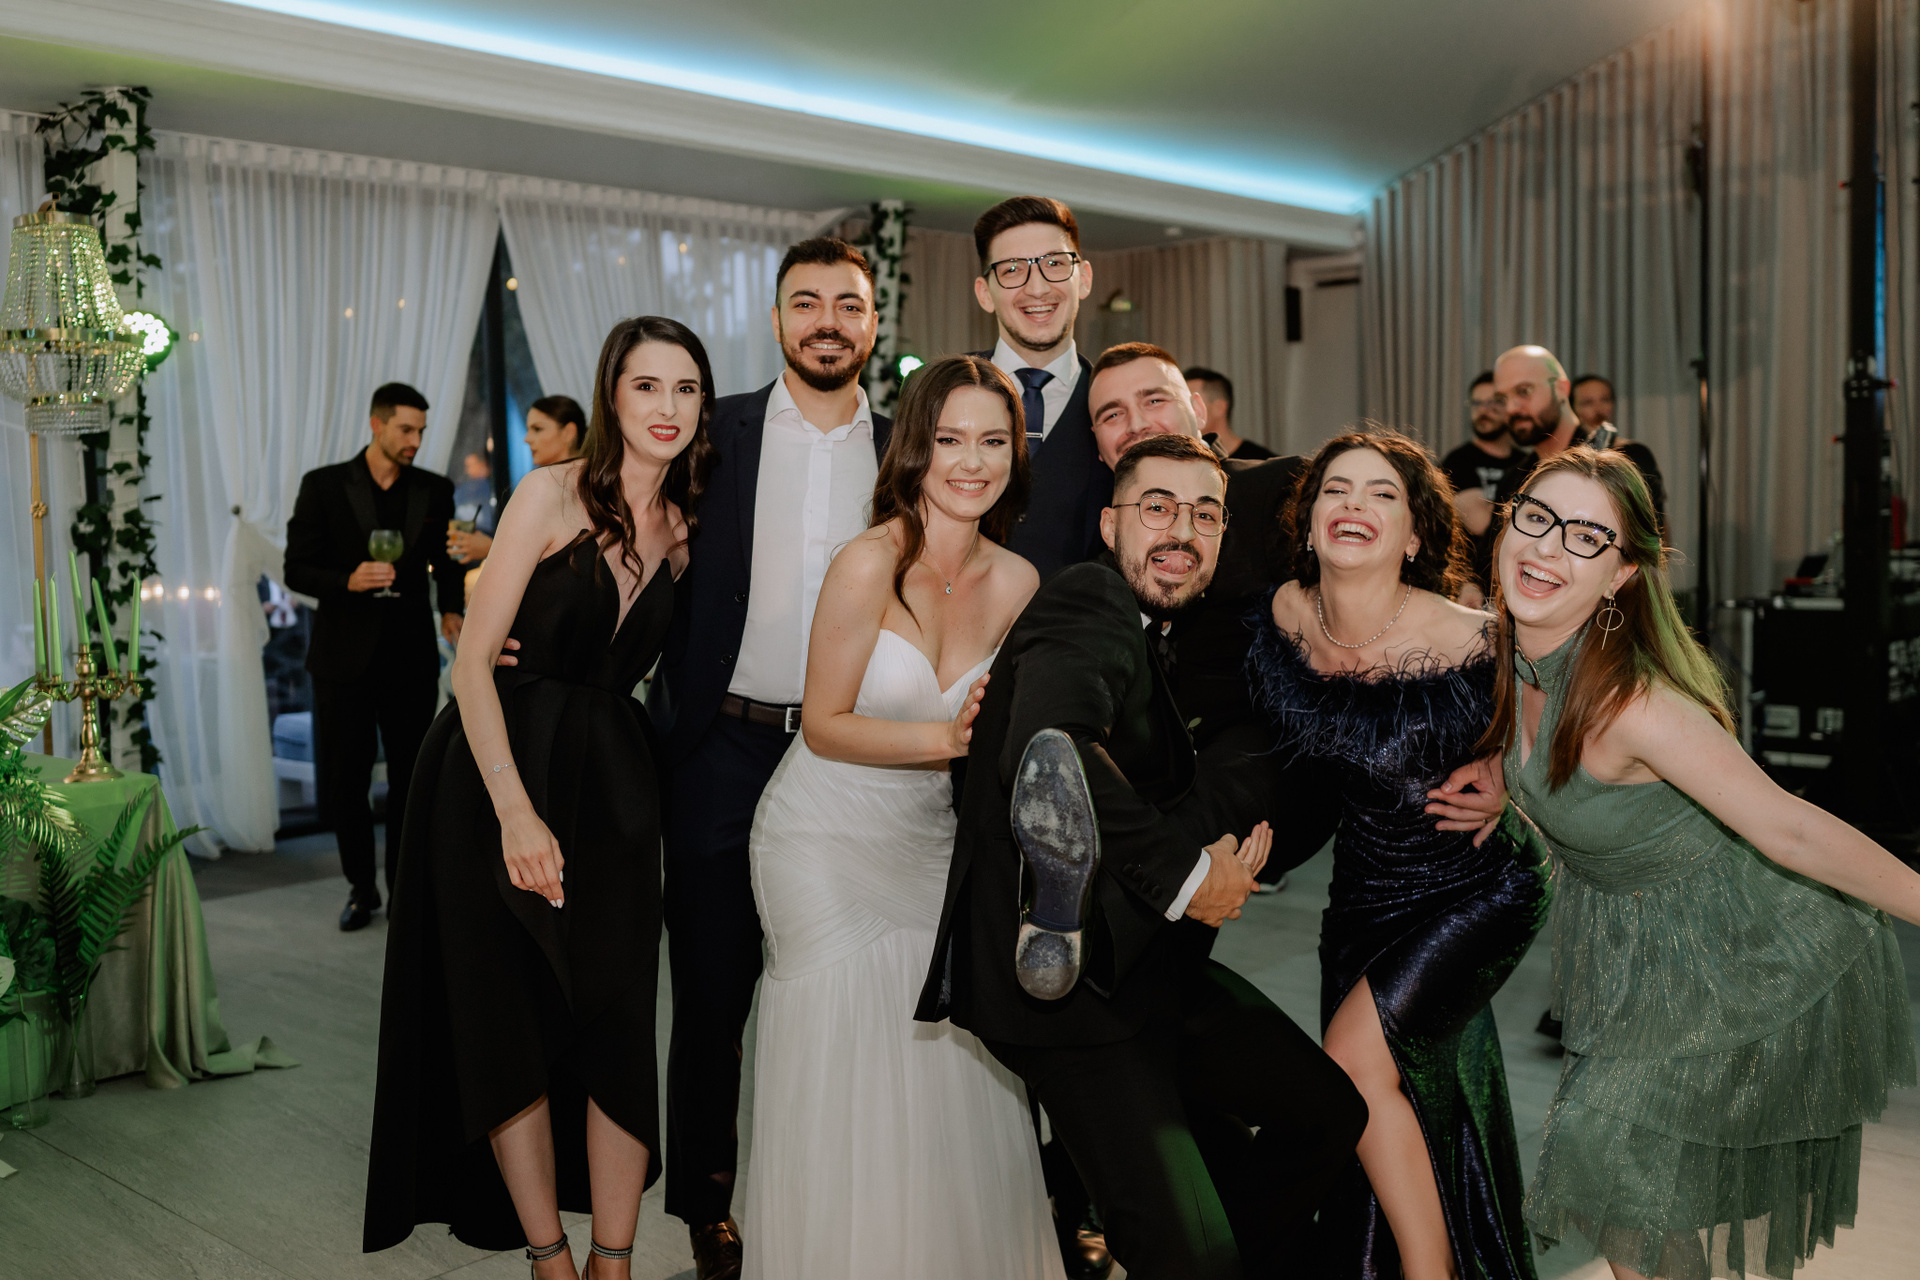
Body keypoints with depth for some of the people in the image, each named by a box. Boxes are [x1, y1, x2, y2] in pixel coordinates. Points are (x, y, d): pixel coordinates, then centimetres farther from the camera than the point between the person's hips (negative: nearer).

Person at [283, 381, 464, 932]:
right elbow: (297, 570, -2)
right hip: (344, 657, -1)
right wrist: (349, 581, -20)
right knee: (340, 782, 4)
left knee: (412, 780, 5)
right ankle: (361, 886, 23)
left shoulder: (434, 491, 6)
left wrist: (452, 610, -4)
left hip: (411, 658, 1)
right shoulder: (324, 486, 0)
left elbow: (447, 563, 15)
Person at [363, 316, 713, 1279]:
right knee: (512, 1015, 4)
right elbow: (474, 661, -15)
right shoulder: (554, 495, -11)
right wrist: (515, 811, -20)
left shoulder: (683, 529, 5)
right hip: (498, 766, -4)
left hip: (613, 781, 4)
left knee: (620, 1015, 3)